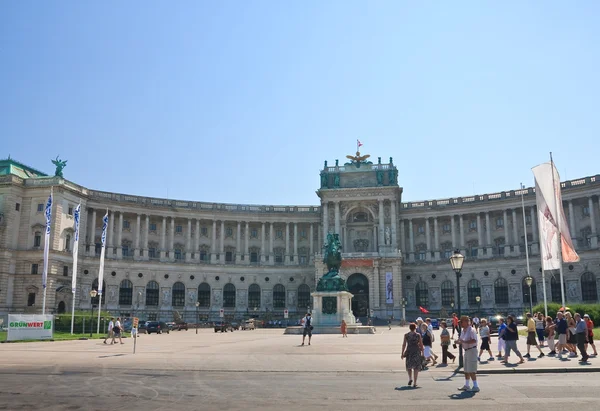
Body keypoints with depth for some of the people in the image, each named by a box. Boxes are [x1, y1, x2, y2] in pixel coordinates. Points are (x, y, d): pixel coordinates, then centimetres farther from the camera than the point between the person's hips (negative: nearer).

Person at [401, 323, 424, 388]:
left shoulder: (406, 335, 0)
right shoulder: (418, 335, -1)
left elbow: (404, 344, -2)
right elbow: (421, 344, 0)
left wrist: (402, 353, 3)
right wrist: (422, 352, 12)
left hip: (409, 351, 1)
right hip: (416, 351, 0)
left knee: (409, 366, 20)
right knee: (416, 367, 5)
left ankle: (410, 378, 3)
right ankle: (414, 383, 2)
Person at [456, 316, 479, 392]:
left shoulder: (471, 330, -16)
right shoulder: (462, 330, 11)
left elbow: (474, 340, -28)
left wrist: (464, 341, -30)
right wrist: (459, 342, 2)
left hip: (471, 350, -9)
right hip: (466, 351, 10)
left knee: (471, 370, -9)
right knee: (466, 370, 16)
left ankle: (475, 386, -4)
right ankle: (466, 385, 26)